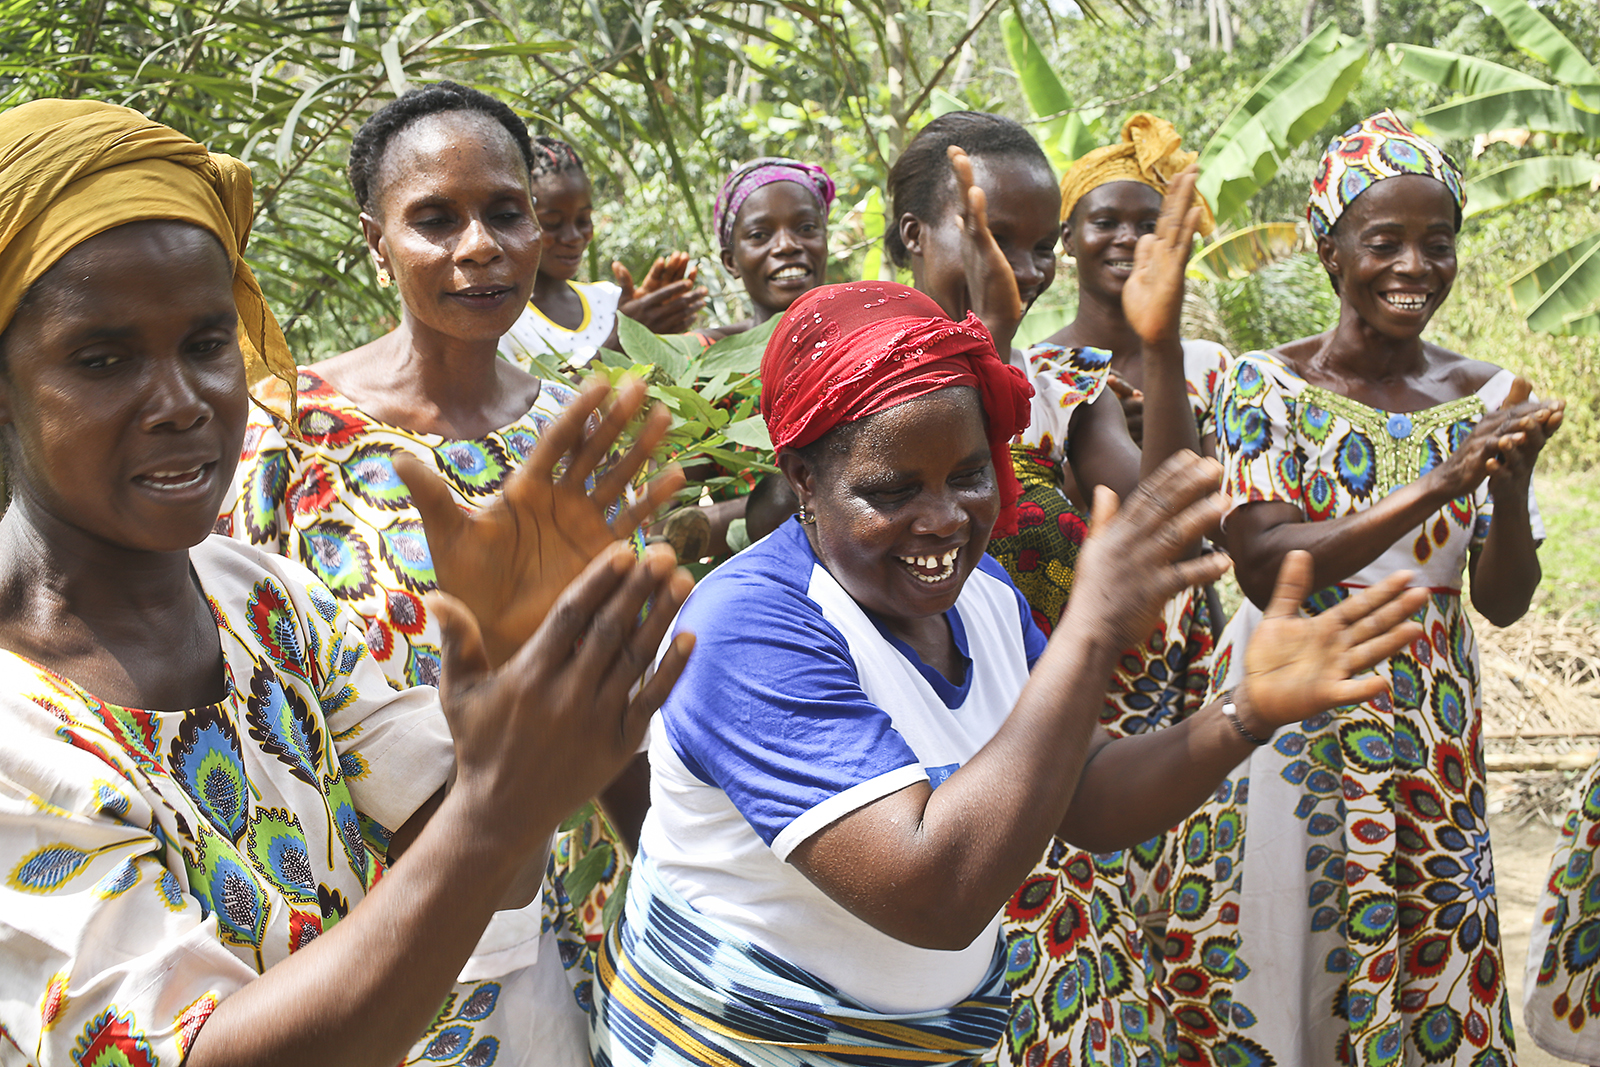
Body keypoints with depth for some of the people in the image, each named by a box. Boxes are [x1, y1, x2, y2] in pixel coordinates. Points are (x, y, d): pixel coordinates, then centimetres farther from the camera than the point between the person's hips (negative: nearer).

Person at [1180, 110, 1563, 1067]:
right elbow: (1265, 568, -17)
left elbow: (1504, 602, 1)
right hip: (1289, 724, -3)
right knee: (1267, 972, 5)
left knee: (1427, 984, 9)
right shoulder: (1266, 385, -6)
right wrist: (1437, 486, -25)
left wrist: (1512, 488, -19)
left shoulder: (1485, 397, 3)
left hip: (1430, 735, 3)